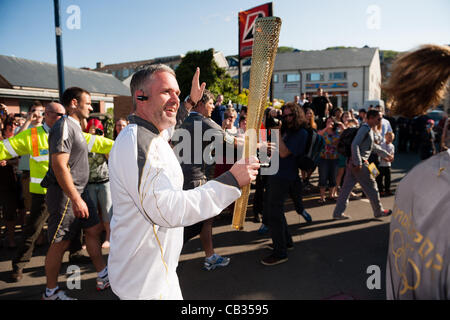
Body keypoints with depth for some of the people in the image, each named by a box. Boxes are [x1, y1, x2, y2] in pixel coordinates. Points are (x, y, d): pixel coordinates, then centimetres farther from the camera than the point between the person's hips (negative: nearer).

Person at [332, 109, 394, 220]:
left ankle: (338, 213, 10)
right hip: (359, 163, -10)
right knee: (371, 187, 5)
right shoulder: (365, 128, -12)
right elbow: (355, 144, -24)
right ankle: (379, 211, 21)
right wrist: (358, 163, -27)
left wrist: (386, 155, 38)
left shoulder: (369, 129, 19)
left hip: (352, 163, 10)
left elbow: (373, 146, 33)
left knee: (346, 187, 7)